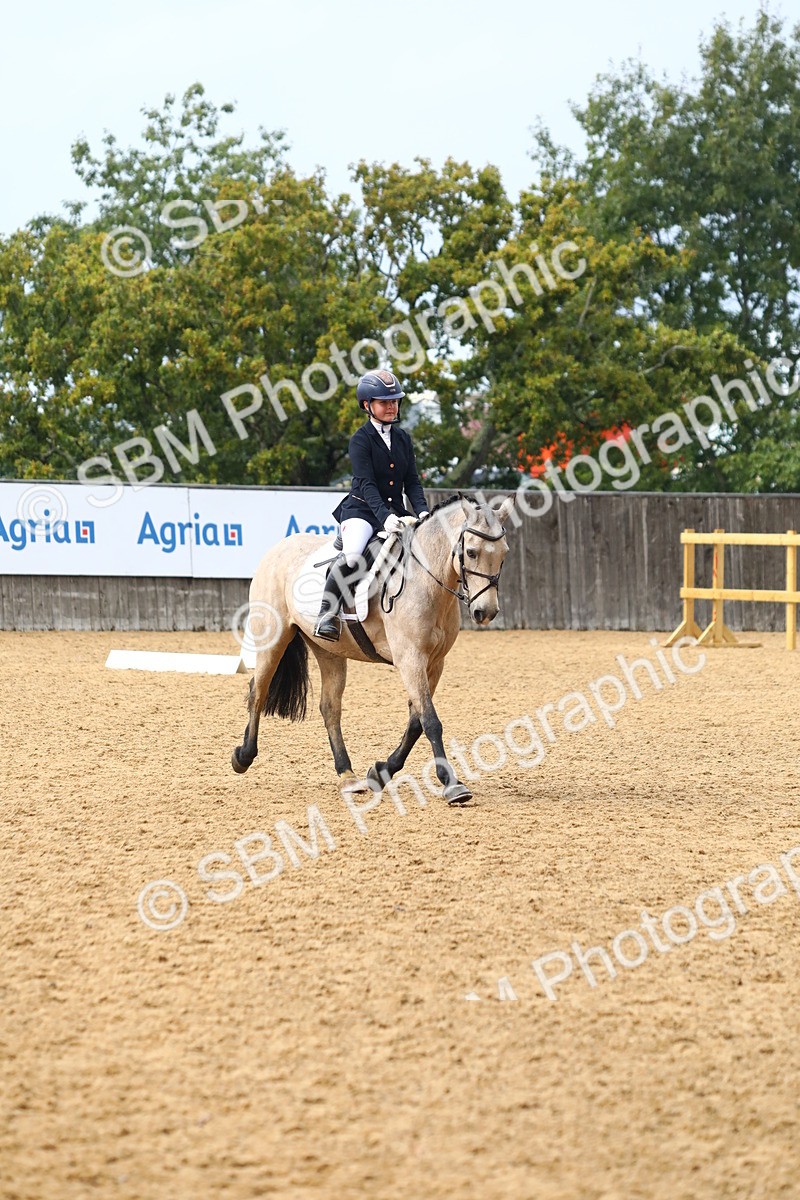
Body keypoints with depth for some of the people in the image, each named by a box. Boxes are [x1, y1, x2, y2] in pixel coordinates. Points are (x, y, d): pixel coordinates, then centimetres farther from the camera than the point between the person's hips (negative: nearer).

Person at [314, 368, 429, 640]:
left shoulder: (403, 439, 12)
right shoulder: (361, 440, -5)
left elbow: (412, 482, 9)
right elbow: (366, 484, -16)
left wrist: (422, 511, -10)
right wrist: (384, 516, -31)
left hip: (394, 512, 6)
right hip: (362, 509, -6)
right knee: (352, 556, -33)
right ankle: (327, 615, -25)